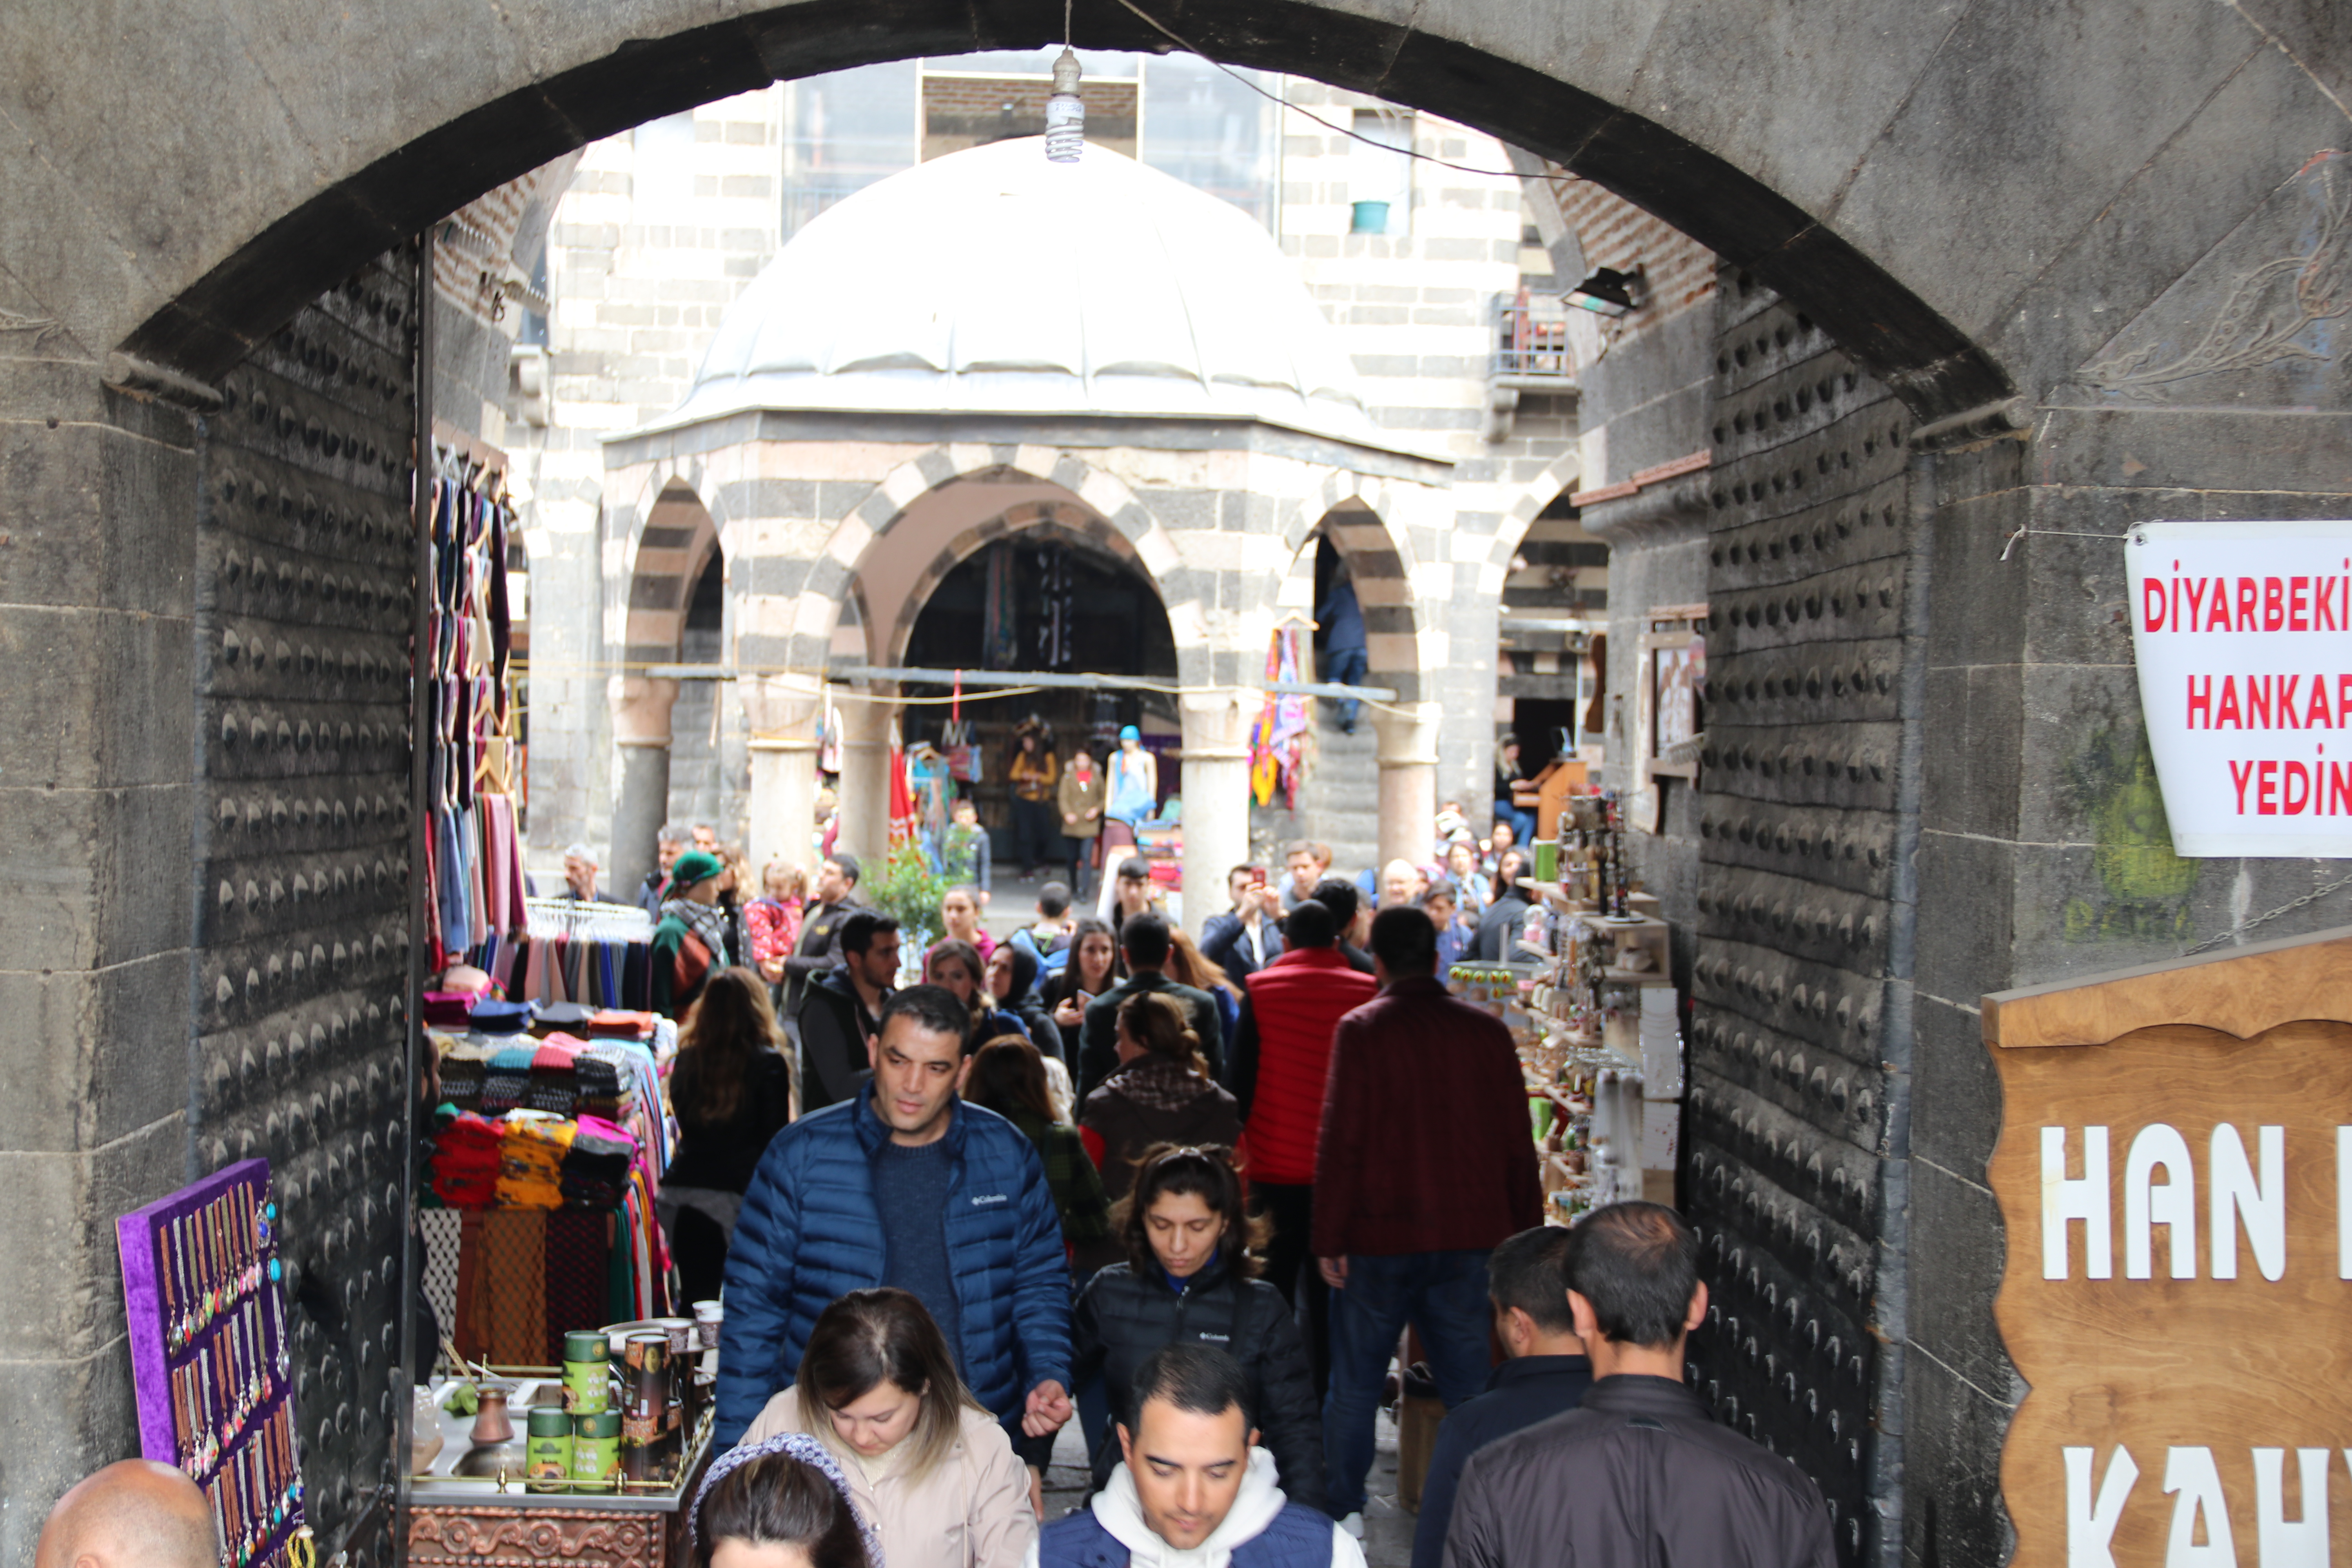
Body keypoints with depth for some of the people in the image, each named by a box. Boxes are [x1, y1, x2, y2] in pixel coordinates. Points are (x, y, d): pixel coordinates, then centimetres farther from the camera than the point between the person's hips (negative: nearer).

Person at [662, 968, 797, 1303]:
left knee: (695, 1299, 8)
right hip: (733, 1196, -4)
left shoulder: (687, 1059, 8)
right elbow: (774, 1142, -4)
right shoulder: (769, 1064, -5)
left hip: (678, 1192, 4)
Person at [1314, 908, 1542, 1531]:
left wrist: (1329, 1238, -6)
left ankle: (1340, 1510, 16)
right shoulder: (1487, 1030, 2)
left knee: (1354, 1387, 10)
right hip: (1469, 1238, 3)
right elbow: (1518, 1144, 5)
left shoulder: (1362, 1030, -8)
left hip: (1381, 1236, -2)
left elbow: (1341, 1142, -10)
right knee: (1469, 1385, 8)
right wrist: (1527, 1233, 12)